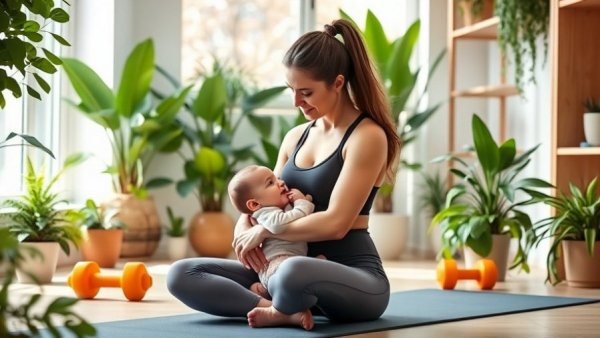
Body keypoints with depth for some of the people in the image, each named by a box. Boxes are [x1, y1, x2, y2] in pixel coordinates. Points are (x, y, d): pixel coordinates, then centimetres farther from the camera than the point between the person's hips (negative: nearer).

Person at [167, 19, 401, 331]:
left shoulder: (367, 136, -11)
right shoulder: (296, 137, 13)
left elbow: (335, 223, -20)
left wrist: (264, 231, -13)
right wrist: (245, 227, -8)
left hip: (354, 278, -7)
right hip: (301, 267, 8)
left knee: (294, 272, -44)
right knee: (181, 275, -7)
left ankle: (278, 310, -10)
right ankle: (288, 310, -19)